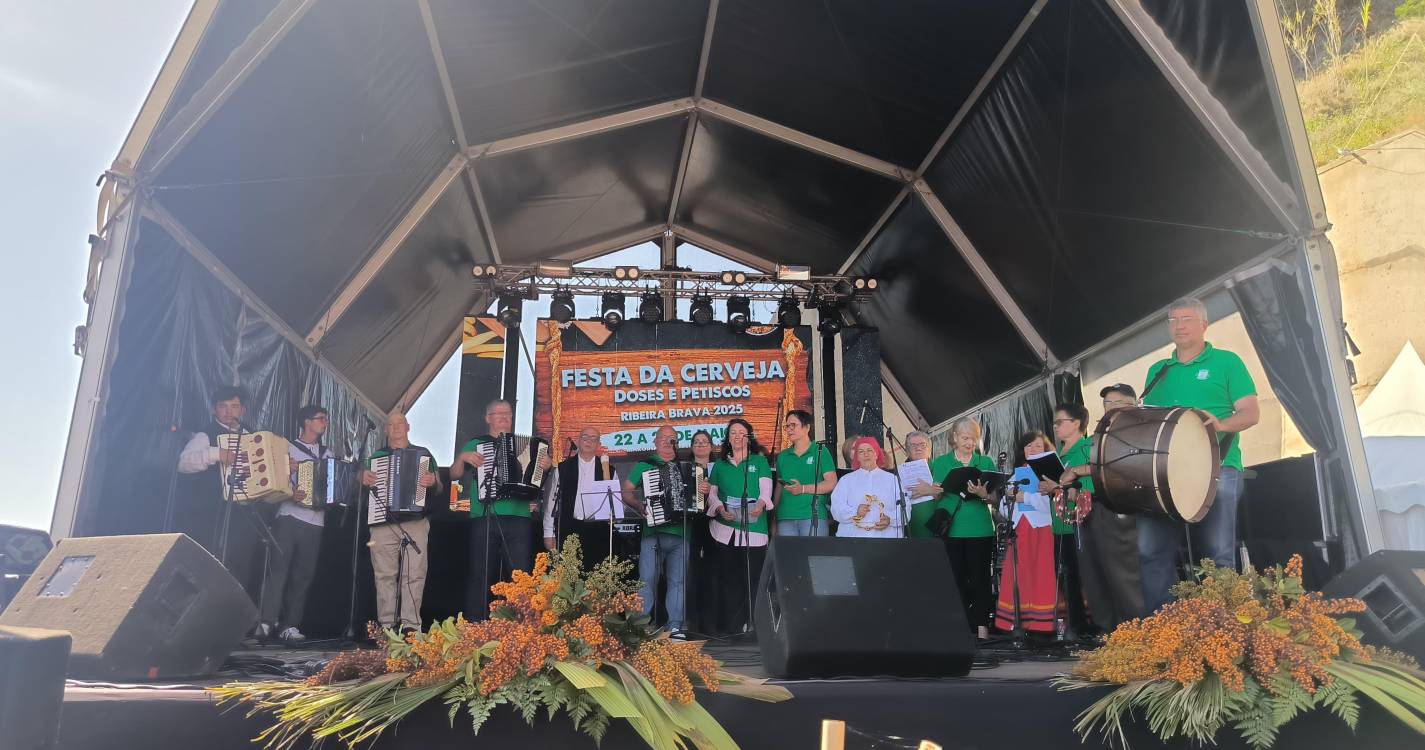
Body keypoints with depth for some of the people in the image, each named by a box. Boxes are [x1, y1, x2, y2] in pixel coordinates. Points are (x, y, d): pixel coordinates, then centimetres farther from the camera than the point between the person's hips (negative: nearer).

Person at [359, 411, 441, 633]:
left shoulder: (424, 454, 17)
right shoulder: (376, 456, 21)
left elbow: (439, 489, 13)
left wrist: (433, 482, -9)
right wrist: (363, 478, -1)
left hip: (416, 521, -1)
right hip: (383, 522, 1)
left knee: (414, 574, -10)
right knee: (385, 574, -4)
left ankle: (410, 625, -10)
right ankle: (386, 626, -1)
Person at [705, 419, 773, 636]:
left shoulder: (760, 461, 10)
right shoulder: (720, 465, 17)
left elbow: (766, 489, -1)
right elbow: (712, 493, 14)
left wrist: (761, 505, -22)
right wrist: (720, 508, -7)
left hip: (754, 530, -2)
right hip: (725, 530, 2)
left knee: (752, 579, -6)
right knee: (730, 580, 1)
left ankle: (752, 625, 2)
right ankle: (731, 629, 6)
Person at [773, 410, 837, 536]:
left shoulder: (821, 452, 4)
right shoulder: (783, 456, 17)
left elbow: (832, 483, -5)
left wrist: (803, 489, -14)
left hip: (814, 517, -4)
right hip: (785, 518, 4)